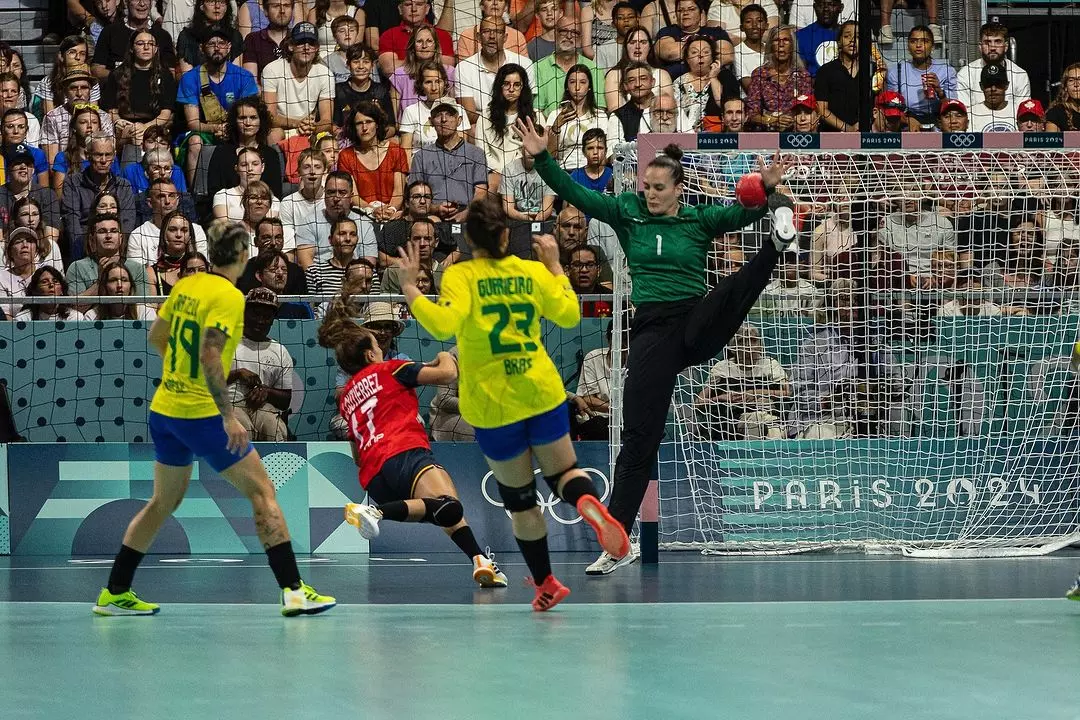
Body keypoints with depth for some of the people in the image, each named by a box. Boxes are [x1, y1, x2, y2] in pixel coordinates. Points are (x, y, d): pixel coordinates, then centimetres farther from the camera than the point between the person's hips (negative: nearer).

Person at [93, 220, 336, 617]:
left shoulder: (186, 285, 6)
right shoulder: (228, 296, -15)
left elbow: (156, 336, 19)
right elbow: (209, 356, -24)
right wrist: (229, 417, -23)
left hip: (163, 409, 7)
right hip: (202, 415, -7)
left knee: (164, 501, 20)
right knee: (262, 491, 0)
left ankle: (114, 593, 22)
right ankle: (293, 590, -6)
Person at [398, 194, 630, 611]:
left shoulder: (460, 276, -13)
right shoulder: (533, 272, 0)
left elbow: (443, 325, -28)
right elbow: (569, 314, 11)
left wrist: (409, 287, -19)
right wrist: (554, 265, 19)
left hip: (494, 405, -2)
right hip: (543, 393, 3)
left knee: (519, 496, 13)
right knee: (563, 471, 16)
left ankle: (545, 583, 21)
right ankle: (589, 503, -21)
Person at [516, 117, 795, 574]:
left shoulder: (700, 220, 6)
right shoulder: (629, 214, 9)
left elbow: (742, 213, -8)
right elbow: (575, 194, 4)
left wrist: (768, 190, -28)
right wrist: (541, 158, -8)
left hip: (698, 323, 0)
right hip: (652, 331, 0)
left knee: (735, 288, -32)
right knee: (638, 438, -4)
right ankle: (617, 542, -1)